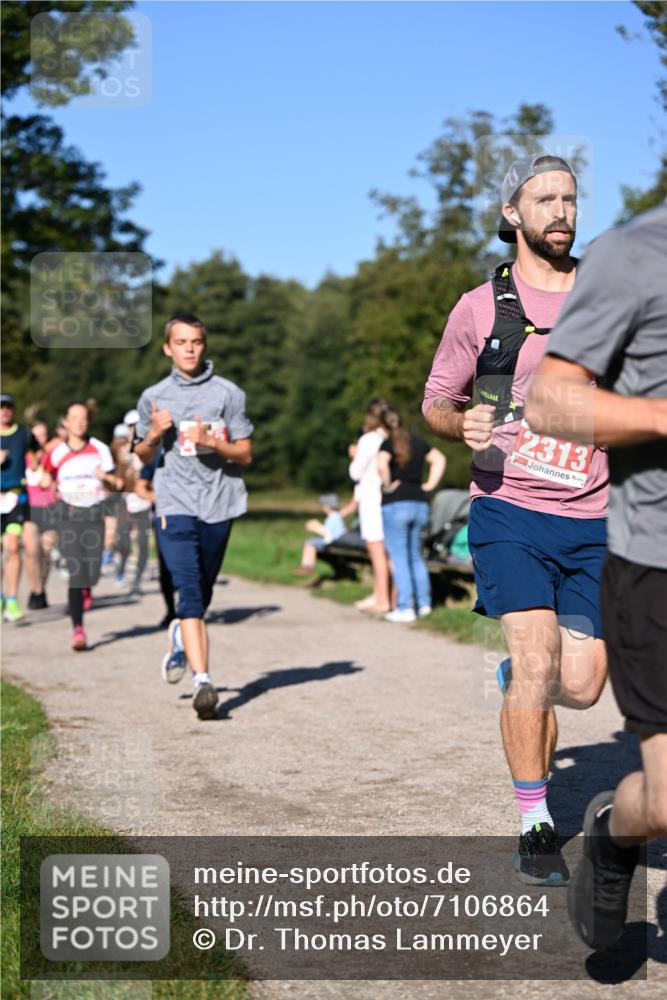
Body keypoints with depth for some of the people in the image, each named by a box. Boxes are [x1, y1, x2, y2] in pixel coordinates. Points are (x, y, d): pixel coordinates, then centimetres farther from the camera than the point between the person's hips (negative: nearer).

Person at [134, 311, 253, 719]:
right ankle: (202, 680, -18)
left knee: (203, 593, 13)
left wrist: (212, 442, -14)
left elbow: (245, 454, 4)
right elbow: (143, 456, 17)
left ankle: (181, 635, 45)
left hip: (219, 502, 1)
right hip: (175, 504, -1)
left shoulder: (228, 393, 3)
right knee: (190, 591, -15)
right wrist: (154, 436, -4)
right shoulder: (154, 397, 8)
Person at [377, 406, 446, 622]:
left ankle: (405, 608, -3)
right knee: (416, 556, 17)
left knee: (399, 558, -1)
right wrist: (430, 485, 10)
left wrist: (387, 485, -13)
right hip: (420, 504, 6)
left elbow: (382, 464, -27)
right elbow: (439, 459, 14)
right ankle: (424, 603, 17)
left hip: (396, 504, -6)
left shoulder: (388, 444, -8)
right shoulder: (417, 442, 11)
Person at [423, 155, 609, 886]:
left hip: (594, 521, 2)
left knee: (580, 685, 1)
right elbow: (436, 401, 12)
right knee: (538, 659, -15)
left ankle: (517, 676, 38)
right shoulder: (480, 308, 3)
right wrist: (463, 426, -11)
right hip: (511, 508, -2)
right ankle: (535, 827, 0)